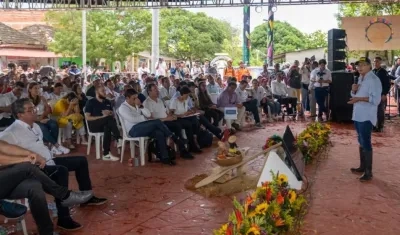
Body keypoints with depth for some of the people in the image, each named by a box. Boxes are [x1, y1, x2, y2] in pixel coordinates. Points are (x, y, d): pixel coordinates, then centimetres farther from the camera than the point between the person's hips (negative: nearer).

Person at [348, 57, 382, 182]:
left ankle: (368, 172, 0)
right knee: (361, 142, 17)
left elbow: (376, 99, -21)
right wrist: (354, 90, -1)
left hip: (366, 117, -9)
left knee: (366, 143, -6)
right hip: (358, 115, 9)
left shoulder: (373, 80, -14)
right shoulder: (361, 78, 14)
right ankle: (362, 167, 28)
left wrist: (360, 99, -27)